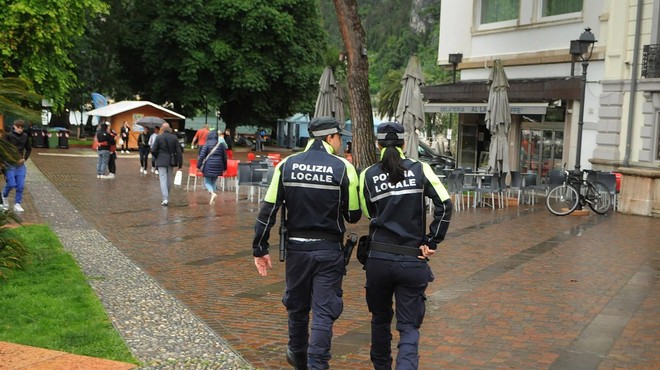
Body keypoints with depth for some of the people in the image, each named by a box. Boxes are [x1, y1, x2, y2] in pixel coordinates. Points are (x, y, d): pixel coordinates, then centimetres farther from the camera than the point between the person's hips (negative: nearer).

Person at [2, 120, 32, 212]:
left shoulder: (25, 136, 4)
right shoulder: (9, 136, -6)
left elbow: (29, 149, 16)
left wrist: (24, 158, 3)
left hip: (20, 164, 3)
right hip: (10, 164, -3)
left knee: (21, 186, -1)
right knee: (11, 184, -9)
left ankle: (17, 204, 9)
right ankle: (5, 196, 21)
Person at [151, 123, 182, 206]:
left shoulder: (159, 137, -8)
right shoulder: (174, 137, -1)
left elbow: (153, 150, -9)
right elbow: (179, 151, -2)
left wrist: (157, 157, 11)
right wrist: (180, 163, 3)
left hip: (161, 161, -3)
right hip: (171, 161, 3)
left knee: (163, 179, -3)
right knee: (169, 179, 16)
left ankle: (165, 199, -13)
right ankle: (167, 197, 27)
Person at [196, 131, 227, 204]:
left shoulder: (207, 144, -5)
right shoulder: (221, 144, 5)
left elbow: (202, 155, -10)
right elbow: (224, 157, 10)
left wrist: (199, 166, -5)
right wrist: (224, 167, 19)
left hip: (209, 165, -4)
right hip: (218, 165, 4)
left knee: (207, 182, 6)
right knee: (214, 182, 15)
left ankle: (213, 193, -21)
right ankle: (212, 199, 13)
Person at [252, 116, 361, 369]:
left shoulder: (286, 165, 0)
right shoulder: (343, 168, -7)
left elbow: (268, 210, -2)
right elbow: (353, 215, -2)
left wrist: (260, 249, 3)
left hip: (296, 248, 3)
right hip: (329, 250, -3)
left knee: (297, 307, 21)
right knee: (324, 312, 5)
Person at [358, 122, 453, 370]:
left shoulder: (368, 175, 2)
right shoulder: (420, 169, 0)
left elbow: (369, 214, 9)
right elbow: (445, 205, -8)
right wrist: (432, 242, -4)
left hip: (378, 258, 1)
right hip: (413, 261, -1)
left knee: (380, 319, 22)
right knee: (409, 327, 5)